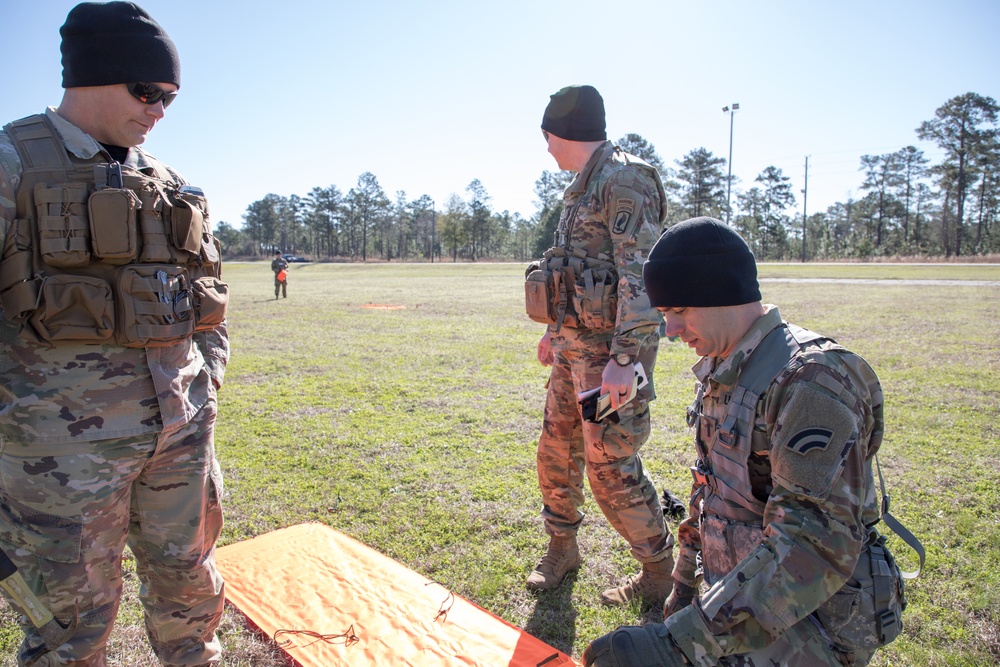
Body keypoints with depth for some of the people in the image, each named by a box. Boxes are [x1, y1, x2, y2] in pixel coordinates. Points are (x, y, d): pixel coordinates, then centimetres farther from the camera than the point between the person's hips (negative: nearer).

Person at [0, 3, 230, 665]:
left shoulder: (168, 181, 12)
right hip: (67, 438, -5)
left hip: (182, 427, 5)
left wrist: (209, 377, 11)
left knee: (189, 581, 19)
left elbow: (208, 287, 18)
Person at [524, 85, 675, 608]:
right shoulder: (585, 185, 17)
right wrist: (557, 330, 27)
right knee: (556, 448, 16)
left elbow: (641, 277, -21)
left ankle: (662, 572, 18)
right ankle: (561, 548, 36)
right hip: (576, 344, 10)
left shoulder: (624, 180, -13)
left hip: (610, 349, -9)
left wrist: (624, 359, -26)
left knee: (610, 466, -3)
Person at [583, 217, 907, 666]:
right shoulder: (723, 371, 5)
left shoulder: (811, 381, -25)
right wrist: (685, 580, 22)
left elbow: (816, 547, -32)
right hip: (744, 598, 8)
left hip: (811, 623, -8)